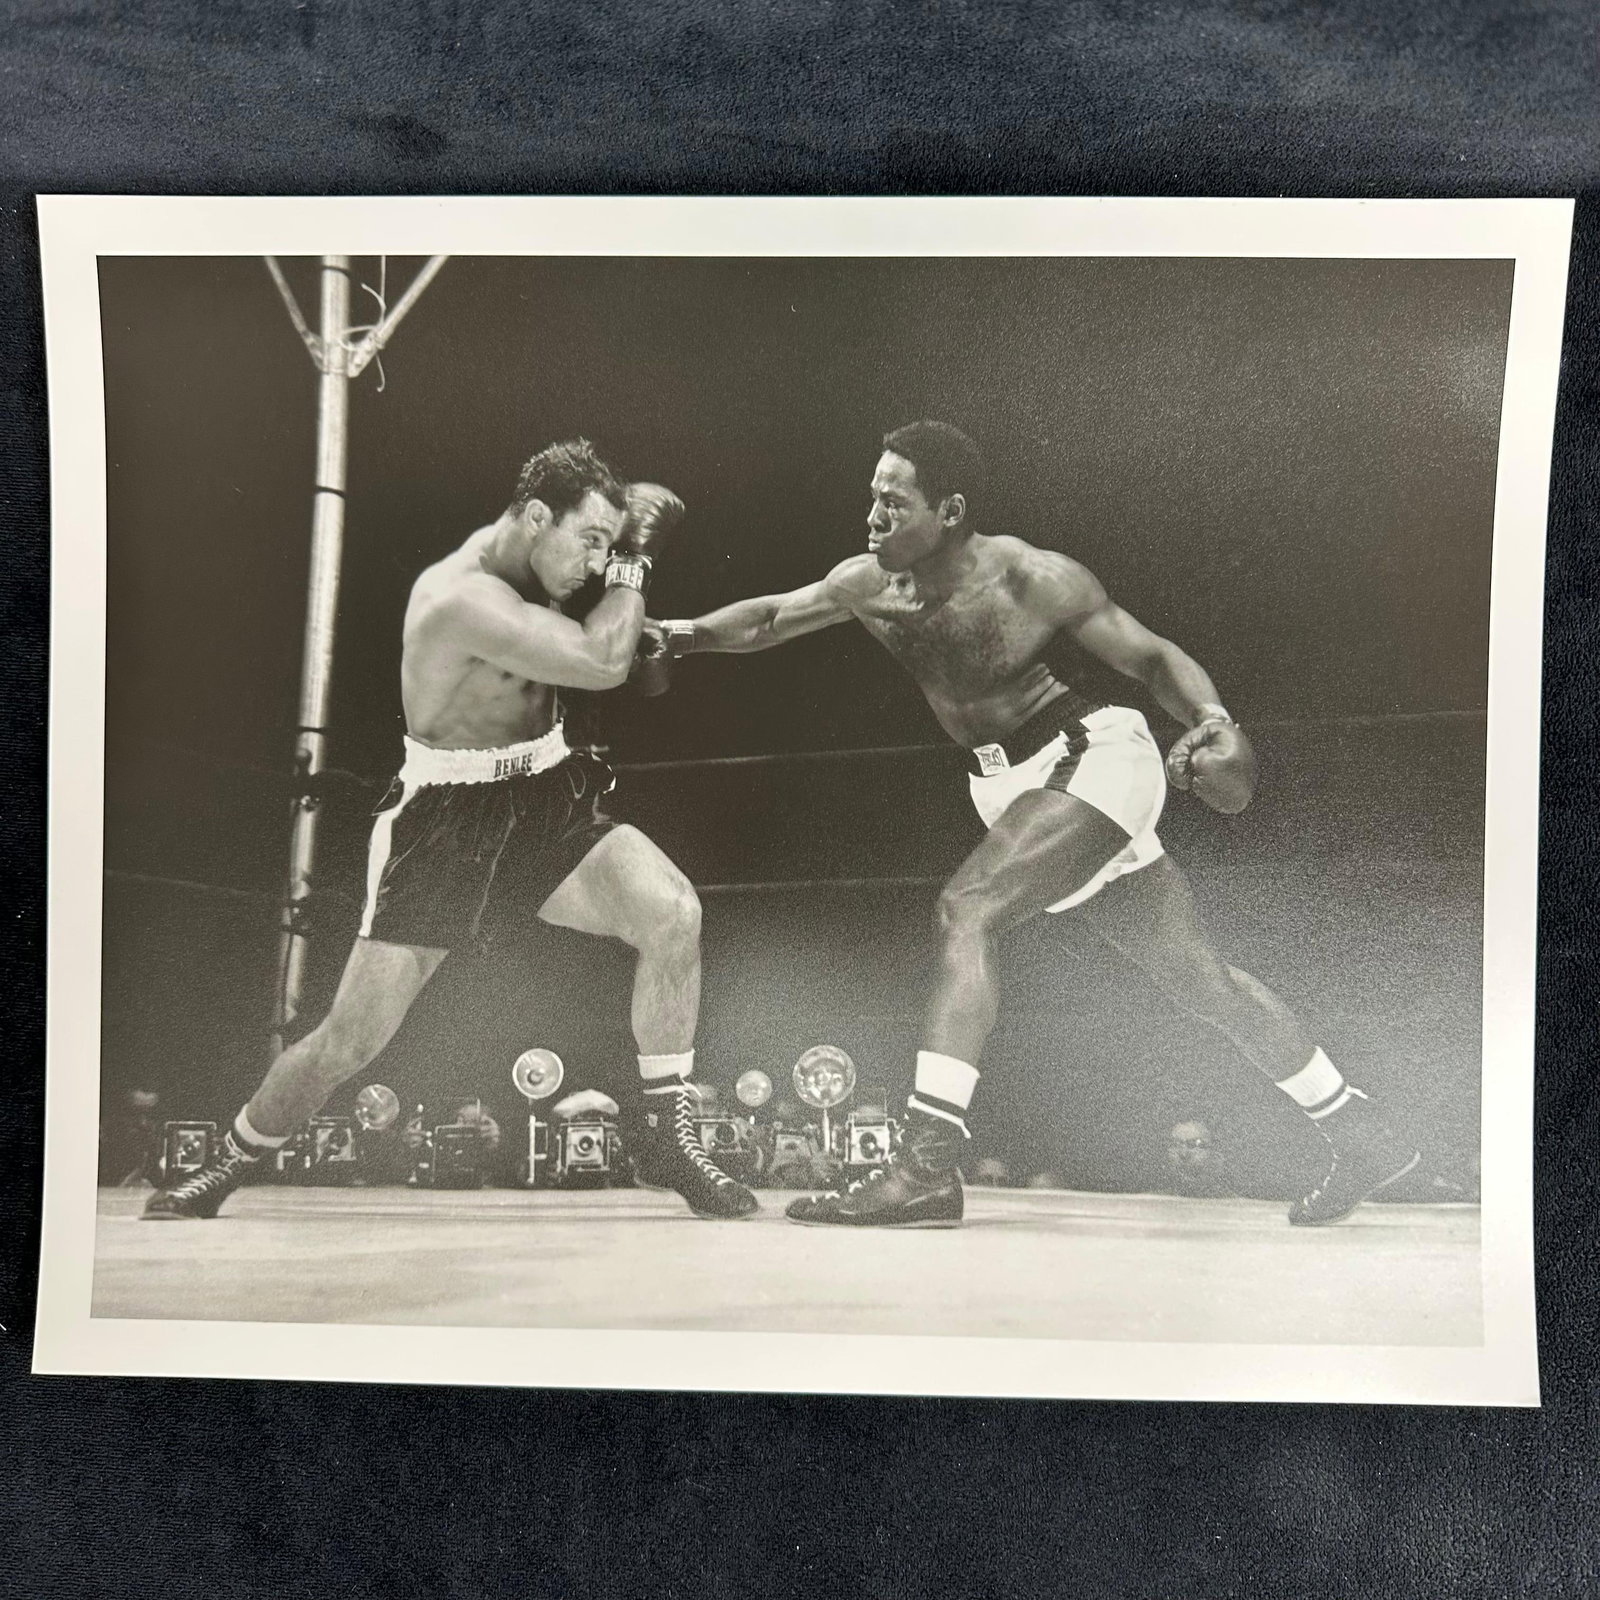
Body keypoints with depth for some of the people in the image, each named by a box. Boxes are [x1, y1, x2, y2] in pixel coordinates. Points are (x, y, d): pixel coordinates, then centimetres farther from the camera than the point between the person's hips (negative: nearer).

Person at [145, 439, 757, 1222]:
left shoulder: (519, 552, 2)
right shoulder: (464, 598, -25)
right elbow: (601, 664, -30)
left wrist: (631, 522, 5)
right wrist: (630, 560, -16)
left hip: (545, 800, 7)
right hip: (443, 823, -6)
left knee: (673, 912, -20)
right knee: (351, 1038, -1)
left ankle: (668, 1136, -5)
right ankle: (223, 1168, 28)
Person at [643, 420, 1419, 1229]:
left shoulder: (1030, 578, -18)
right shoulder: (868, 583, -3)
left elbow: (1152, 657, -11)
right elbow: (771, 616, 10)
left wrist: (1216, 723, -28)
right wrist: (688, 634, -6)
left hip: (1093, 758, -6)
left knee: (965, 909, -27)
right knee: (1198, 980, 13)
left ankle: (926, 1167, -24)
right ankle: (1360, 1137, 31)